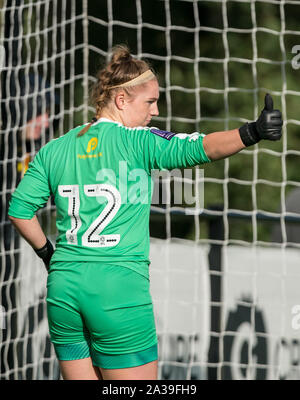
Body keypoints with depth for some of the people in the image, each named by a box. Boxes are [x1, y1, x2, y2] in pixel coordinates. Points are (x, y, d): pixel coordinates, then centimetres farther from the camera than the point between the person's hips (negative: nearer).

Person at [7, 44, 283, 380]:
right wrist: (252, 132, -30)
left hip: (62, 290, 6)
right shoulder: (137, 141, -5)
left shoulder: (53, 150, 11)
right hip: (119, 293, -6)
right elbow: (198, 148, -20)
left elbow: (19, 208, 13)